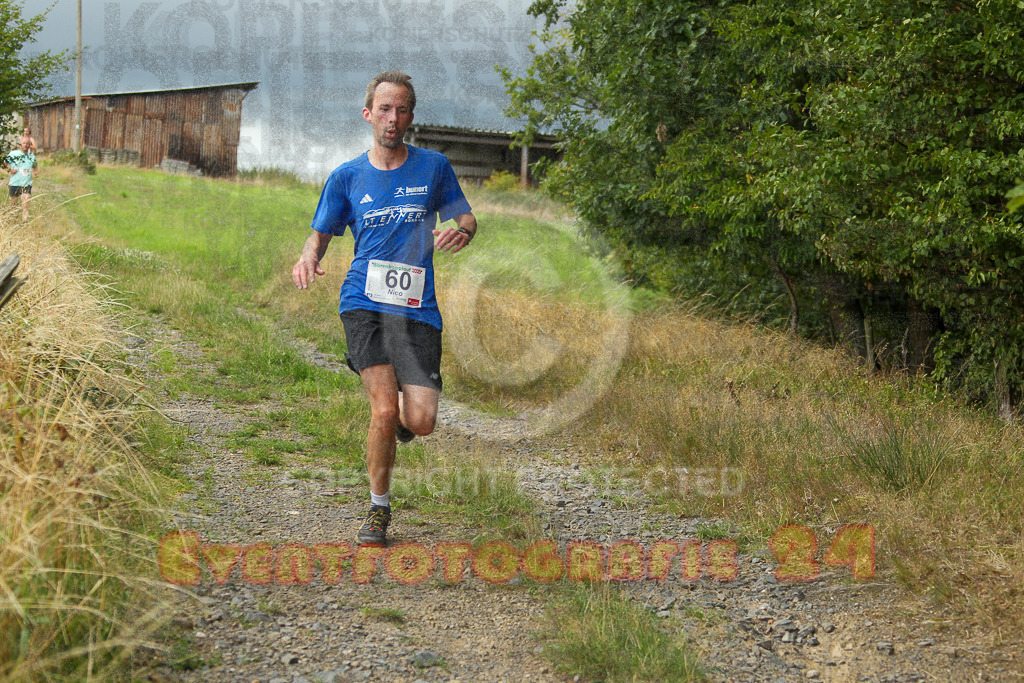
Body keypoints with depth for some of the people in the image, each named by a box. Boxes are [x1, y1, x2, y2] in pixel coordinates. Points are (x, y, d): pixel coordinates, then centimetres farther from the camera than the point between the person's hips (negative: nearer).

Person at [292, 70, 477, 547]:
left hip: (417, 307, 1)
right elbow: (322, 233, 15)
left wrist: (461, 232, -9)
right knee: (384, 409, -16)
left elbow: (466, 218, 16)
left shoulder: (433, 167, 8)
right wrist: (309, 257, -8)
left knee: (420, 422, -9)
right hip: (363, 302, -1)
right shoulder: (346, 177, 8)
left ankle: (400, 416, 31)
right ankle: (378, 508, 7)